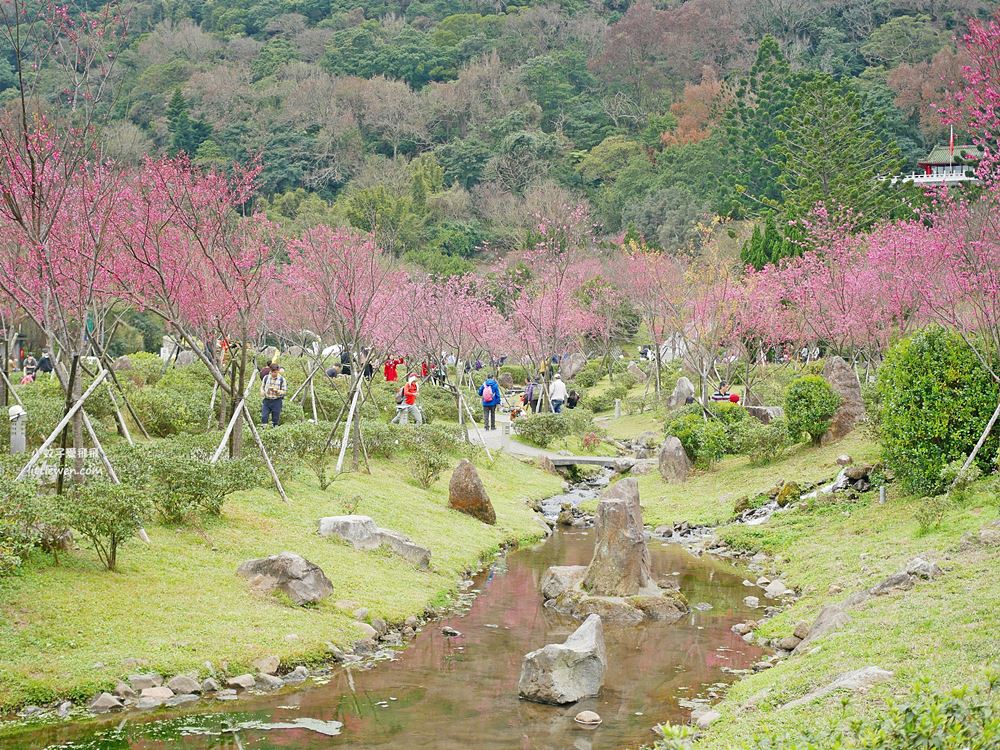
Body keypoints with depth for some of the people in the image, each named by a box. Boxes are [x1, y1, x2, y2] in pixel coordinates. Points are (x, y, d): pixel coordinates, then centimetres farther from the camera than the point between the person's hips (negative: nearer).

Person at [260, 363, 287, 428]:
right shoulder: (266, 378, 4)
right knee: (264, 417, -5)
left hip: (277, 401, -2)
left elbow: (284, 391, -1)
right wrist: (262, 392, -8)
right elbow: (262, 387, 15)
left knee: (275, 419, 3)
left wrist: (277, 391, -20)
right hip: (267, 400, 2)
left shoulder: (282, 379, -3)